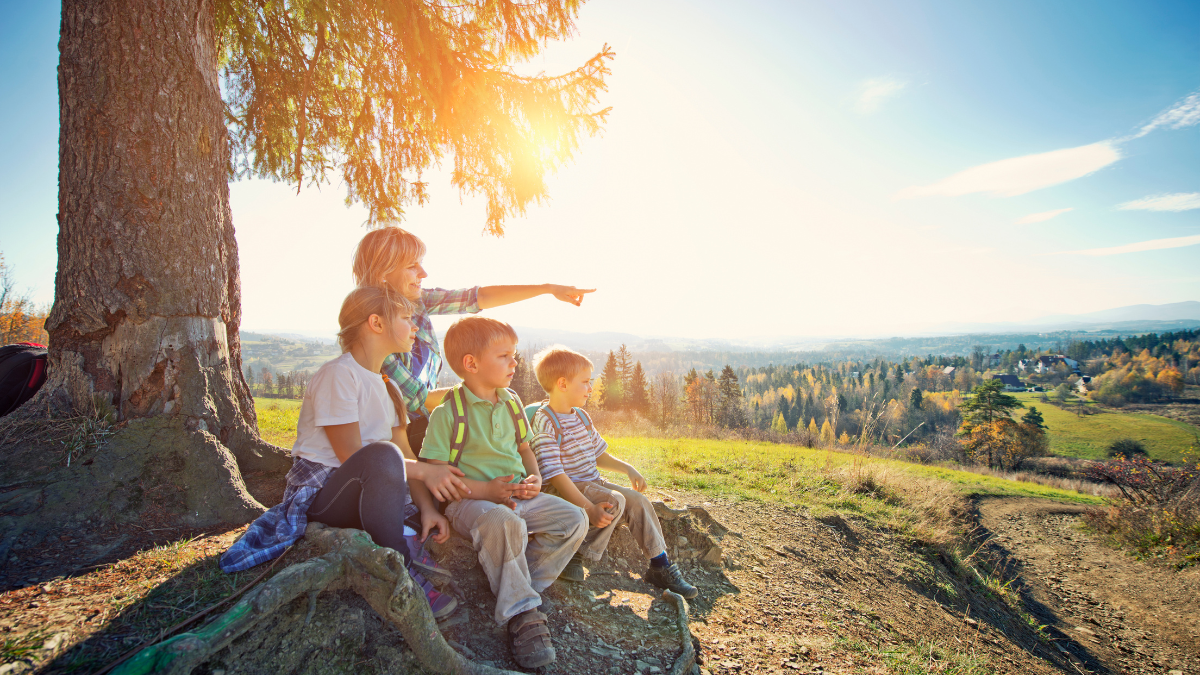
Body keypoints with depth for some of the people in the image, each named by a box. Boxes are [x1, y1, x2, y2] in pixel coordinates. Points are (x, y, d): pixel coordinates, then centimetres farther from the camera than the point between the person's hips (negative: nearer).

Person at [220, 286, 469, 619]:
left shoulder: (386, 385, 12)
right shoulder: (338, 374, -14)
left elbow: (405, 454, 4)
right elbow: (351, 455, -20)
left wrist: (427, 506, -11)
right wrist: (424, 470, -23)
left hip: (365, 492, 8)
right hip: (321, 493, -8)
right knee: (383, 454, -38)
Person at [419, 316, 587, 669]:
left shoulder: (511, 402, 12)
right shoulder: (448, 413, -10)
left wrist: (535, 478, 1)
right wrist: (487, 490, -22)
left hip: (518, 495, 7)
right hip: (469, 499, -7)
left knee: (574, 520, -8)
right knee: (503, 522, -39)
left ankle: (517, 589, -7)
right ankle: (522, 614, -24)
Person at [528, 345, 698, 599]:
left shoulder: (581, 416, 12)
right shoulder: (544, 422, -18)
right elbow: (554, 474, -24)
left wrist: (628, 469, 10)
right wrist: (588, 508, -29)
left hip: (593, 482, 8)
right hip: (568, 489, -8)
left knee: (638, 501, -6)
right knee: (615, 502, -28)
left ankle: (660, 567, 4)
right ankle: (574, 557, -13)